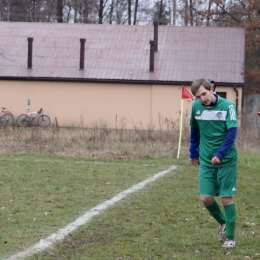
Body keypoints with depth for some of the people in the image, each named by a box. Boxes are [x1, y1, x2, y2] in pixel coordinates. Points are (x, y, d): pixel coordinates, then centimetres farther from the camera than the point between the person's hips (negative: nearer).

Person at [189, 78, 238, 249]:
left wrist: (220, 154, -28)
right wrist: (193, 153, 18)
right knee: (206, 198, -2)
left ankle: (230, 238, 10)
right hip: (206, 161, 4)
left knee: (226, 198, -2)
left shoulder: (227, 106, -13)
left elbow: (232, 132, -19)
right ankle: (223, 223, 26)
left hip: (226, 161, -3)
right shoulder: (196, 107, -1)